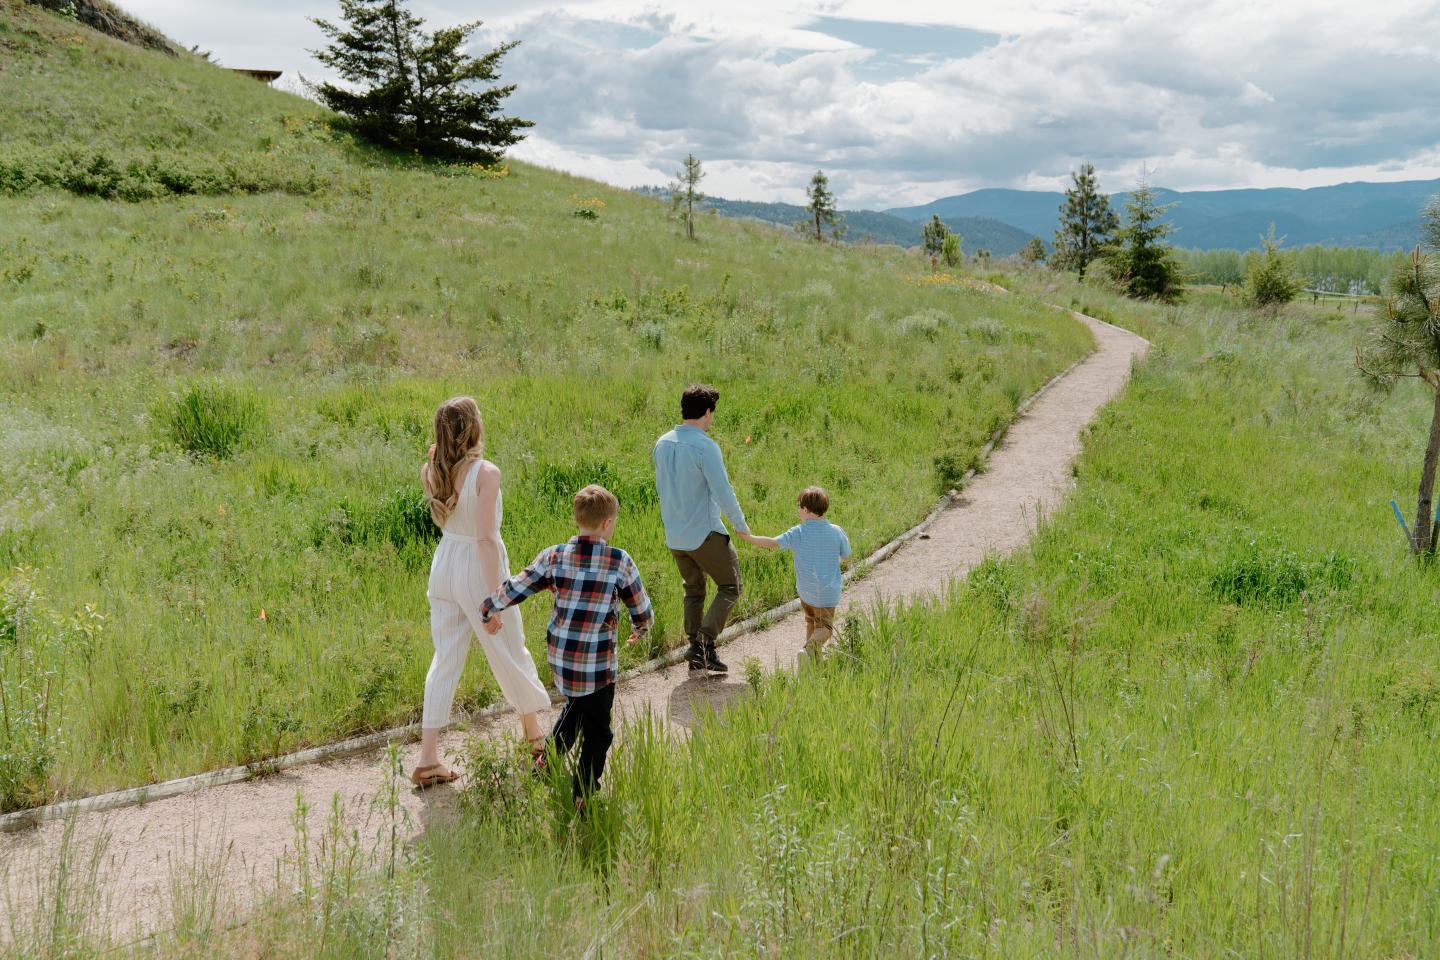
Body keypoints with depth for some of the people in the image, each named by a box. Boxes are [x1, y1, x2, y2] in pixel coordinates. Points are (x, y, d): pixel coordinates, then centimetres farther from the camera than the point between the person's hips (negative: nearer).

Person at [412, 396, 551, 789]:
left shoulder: (432, 472, -3)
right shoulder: (486, 473, -20)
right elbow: (486, 538, -23)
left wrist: (435, 460, 7)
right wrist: (494, 598, -20)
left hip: (445, 564, 5)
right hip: (479, 569, -5)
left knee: (445, 660, 11)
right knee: (511, 655, 15)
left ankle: (428, 759, 8)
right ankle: (535, 733, 35)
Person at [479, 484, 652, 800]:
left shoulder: (554, 557, -6)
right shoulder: (620, 562, -12)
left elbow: (514, 589, -1)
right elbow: (641, 611, -1)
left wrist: (488, 610, 18)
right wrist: (639, 629, 21)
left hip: (558, 653, 5)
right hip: (597, 661, -4)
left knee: (575, 705, 32)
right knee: (597, 732, 12)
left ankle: (548, 761, 44)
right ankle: (582, 795, 15)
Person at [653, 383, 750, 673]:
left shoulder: (662, 444, 4)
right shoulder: (705, 447, -20)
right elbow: (723, 493, -18)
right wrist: (740, 524, -4)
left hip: (674, 537, 7)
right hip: (706, 534, -7)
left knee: (693, 590, 21)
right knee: (730, 587, 7)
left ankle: (695, 647, 20)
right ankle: (705, 642, -7)